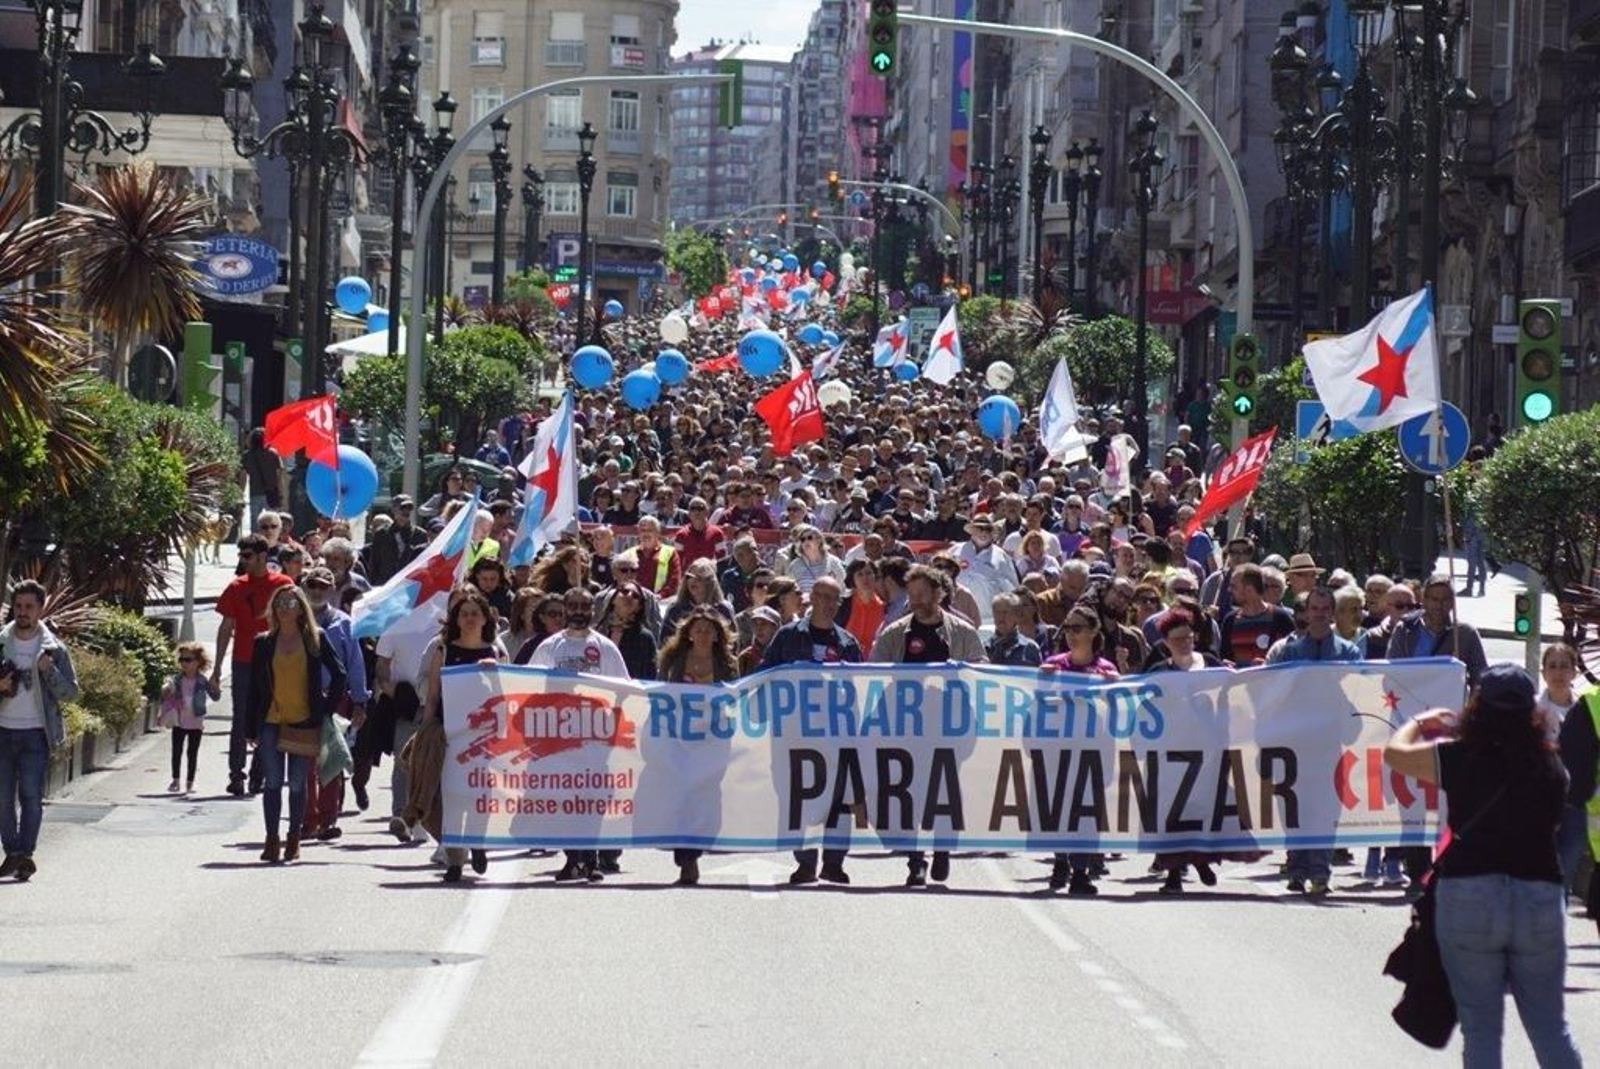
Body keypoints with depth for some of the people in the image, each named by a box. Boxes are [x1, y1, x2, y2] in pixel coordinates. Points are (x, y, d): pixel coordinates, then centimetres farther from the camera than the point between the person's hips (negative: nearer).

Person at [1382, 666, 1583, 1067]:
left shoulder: (1461, 758, -9)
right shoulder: (1550, 766, -1)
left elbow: (1394, 752, 3)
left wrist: (1421, 722, 23)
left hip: (1469, 899, -2)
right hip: (1540, 900, 2)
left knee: (1481, 1030, 5)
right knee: (1551, 1030, 11)